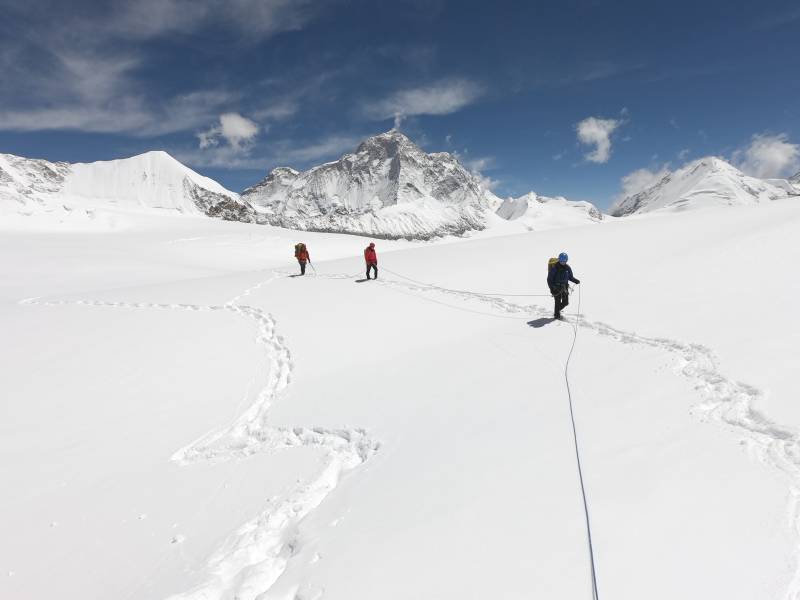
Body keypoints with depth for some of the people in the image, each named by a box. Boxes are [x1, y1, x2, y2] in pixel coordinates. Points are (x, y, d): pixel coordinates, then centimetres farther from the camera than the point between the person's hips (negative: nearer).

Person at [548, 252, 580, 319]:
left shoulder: (567, 268, 5)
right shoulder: (554, 267, -9)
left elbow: (571, 277, 16)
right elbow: (549, 278, -6)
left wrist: (576, 281, -4)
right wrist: (551, 288, -14)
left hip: (565, 287, 5)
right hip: (556, 288, -4)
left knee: (565, 302, 4)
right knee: (558, 302, -6)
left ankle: (558, 309, 31)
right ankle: (556, 314, 11)